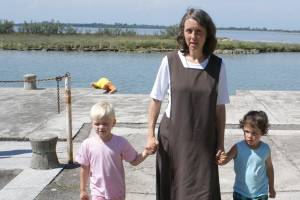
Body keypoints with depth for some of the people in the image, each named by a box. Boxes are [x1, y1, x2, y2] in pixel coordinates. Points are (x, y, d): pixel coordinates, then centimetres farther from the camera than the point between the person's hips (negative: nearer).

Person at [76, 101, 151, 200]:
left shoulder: (121, 143, -14)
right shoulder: (87, 144, -12)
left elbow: (134, 161, -4)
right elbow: (84, 168, -2)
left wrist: (145, 153, -22)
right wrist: (82, 190, 4)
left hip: (117, 192, 1)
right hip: (98, 191, -1)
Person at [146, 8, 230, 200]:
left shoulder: (217, 65, -2)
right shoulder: (170, 61, -5)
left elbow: (220, 107, 3)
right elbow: (156, 99, 1)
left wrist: (221, 142, 3)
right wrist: (151, 134, -3)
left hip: (204, 142, 1)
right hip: (173, 138, 0)